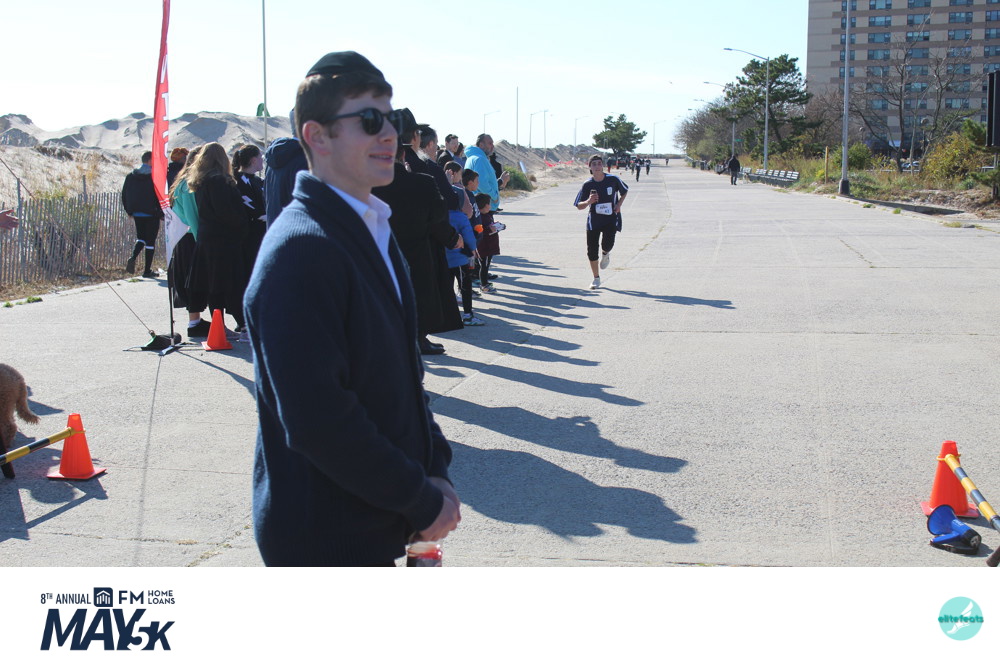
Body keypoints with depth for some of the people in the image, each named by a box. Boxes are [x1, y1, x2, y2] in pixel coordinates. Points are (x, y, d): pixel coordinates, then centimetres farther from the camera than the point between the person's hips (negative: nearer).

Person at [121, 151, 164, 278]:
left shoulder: (131, 176, 6)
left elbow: (124, 195, 10)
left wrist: (130, 211, 19)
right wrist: (162, 213, -4)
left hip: (136, 214, 5)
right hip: (151, 214, -5)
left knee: (141, 237, 20)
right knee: (150, 241, 3)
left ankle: (132, 258, -8)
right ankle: (147, 270, 5)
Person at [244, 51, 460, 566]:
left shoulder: (372, 230, 11)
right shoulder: (300, 248, -20)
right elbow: (316, 419, -25)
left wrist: (435, 471, 2)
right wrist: (423, 502, -16)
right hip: (325, 537, -9)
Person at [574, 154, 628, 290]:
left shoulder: (613, 180, -6)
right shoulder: (588, 185, -6)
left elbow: (625, 191, 13)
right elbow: (579, 206, -2)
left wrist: (619, 204, -3)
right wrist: (589, 201, -23)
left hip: (611, 219, -1)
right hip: (594, 220, 1)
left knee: (607, 245, -20)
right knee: (592, 250, 0)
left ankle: (605, 254, 22)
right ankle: (596, 279, 19)